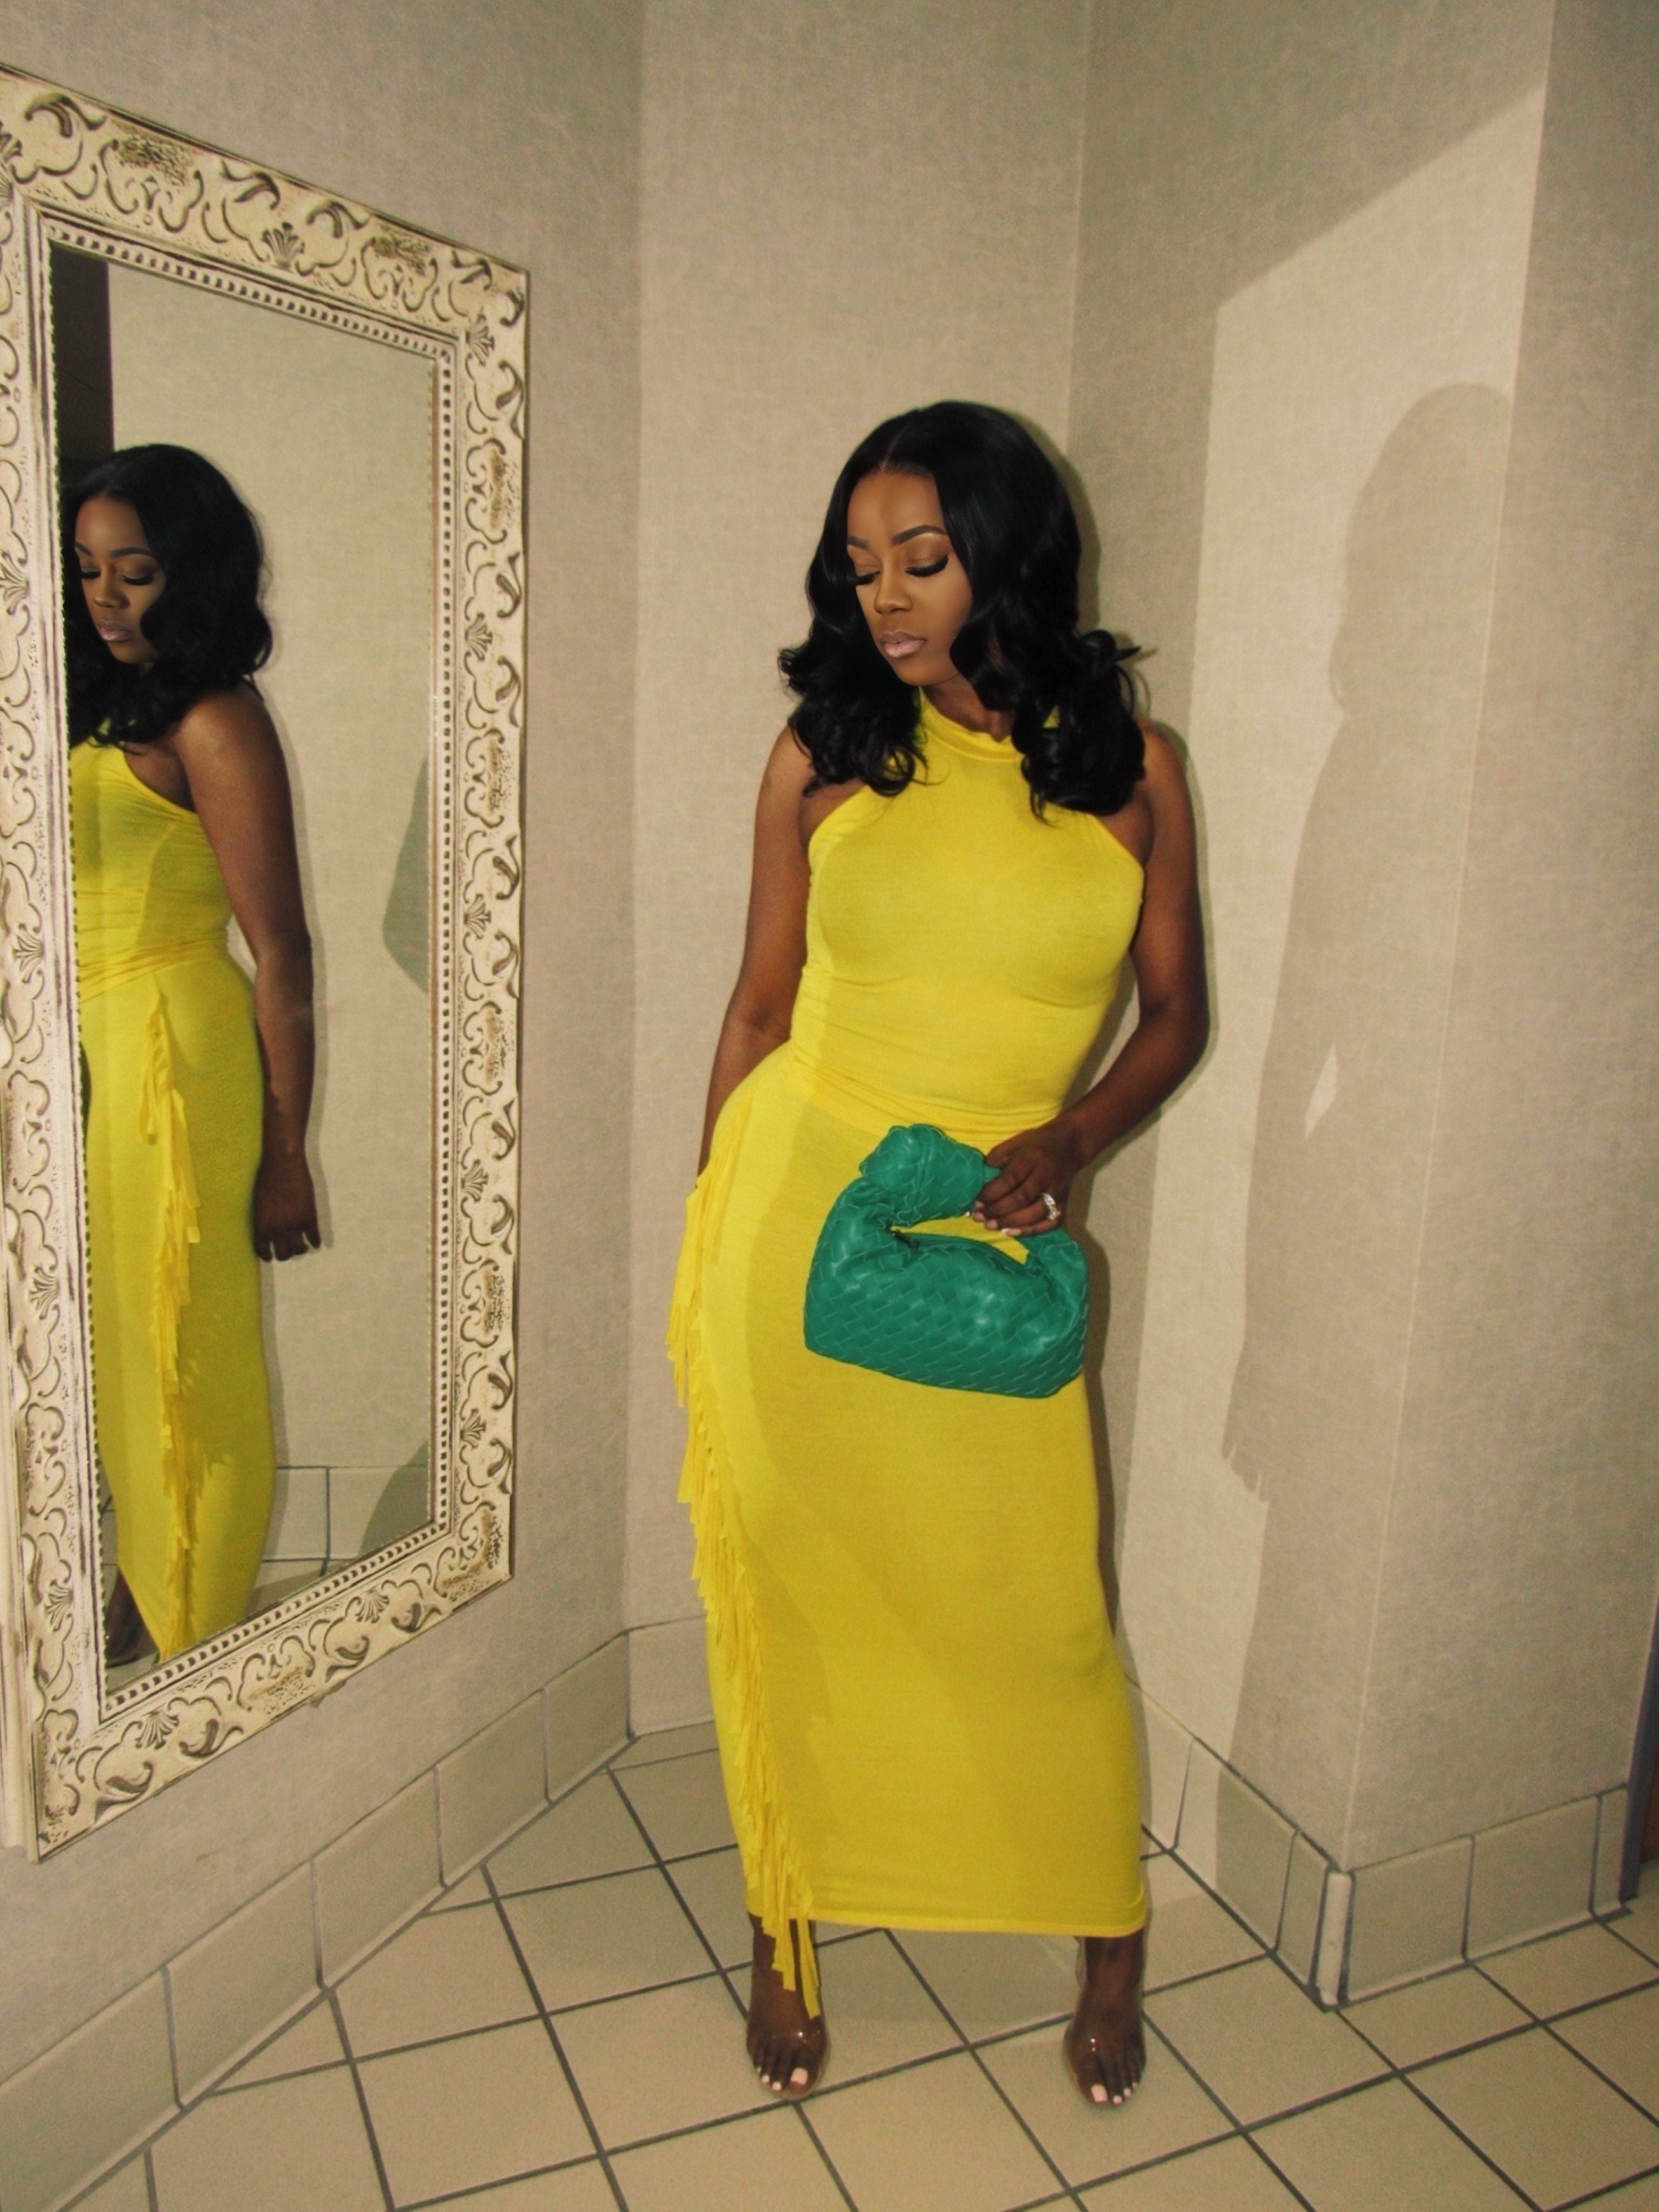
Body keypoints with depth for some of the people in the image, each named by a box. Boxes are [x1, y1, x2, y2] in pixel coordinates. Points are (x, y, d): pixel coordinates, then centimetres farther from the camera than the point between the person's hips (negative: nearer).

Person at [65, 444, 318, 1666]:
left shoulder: (214, 723, -12)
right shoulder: (114, 709, 15)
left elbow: (283, 955, -15)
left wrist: (288, 1155, -15)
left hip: (176, 1049, -8)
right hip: (103, 1050, 8)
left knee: (186, 1355, 3)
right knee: (121, 1345, 16)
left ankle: (199, 1649, 21)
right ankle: (145, 1598, 35)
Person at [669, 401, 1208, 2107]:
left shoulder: (1129, 765, 3)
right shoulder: (824, 754, 2)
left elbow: (1174, 1014, 8)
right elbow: (759, 1008, 6)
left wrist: (1070, 1138, -11)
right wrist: (706, 1247, 7)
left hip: (991, 1237, 0)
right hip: (794, 1208, 0)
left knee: (1042, 1603, 8)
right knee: (791, 1583, 10)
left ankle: (1110, 1946, 34)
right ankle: (786, 1935, 34)